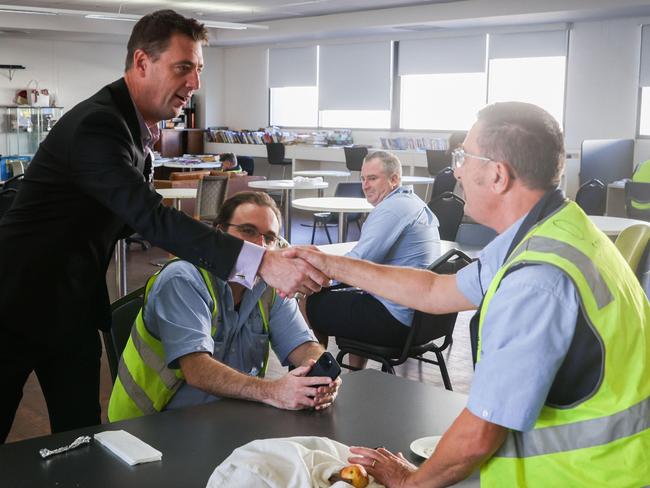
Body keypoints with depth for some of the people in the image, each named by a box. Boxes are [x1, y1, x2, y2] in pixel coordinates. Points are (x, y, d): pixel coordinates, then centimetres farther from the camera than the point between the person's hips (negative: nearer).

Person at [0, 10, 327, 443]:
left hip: (74, 301, 8)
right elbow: (151, 215, -37)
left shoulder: (135, 125, 4)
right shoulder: (97, 125, -26)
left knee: (82, 430, 9)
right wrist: (261, 262, -44)